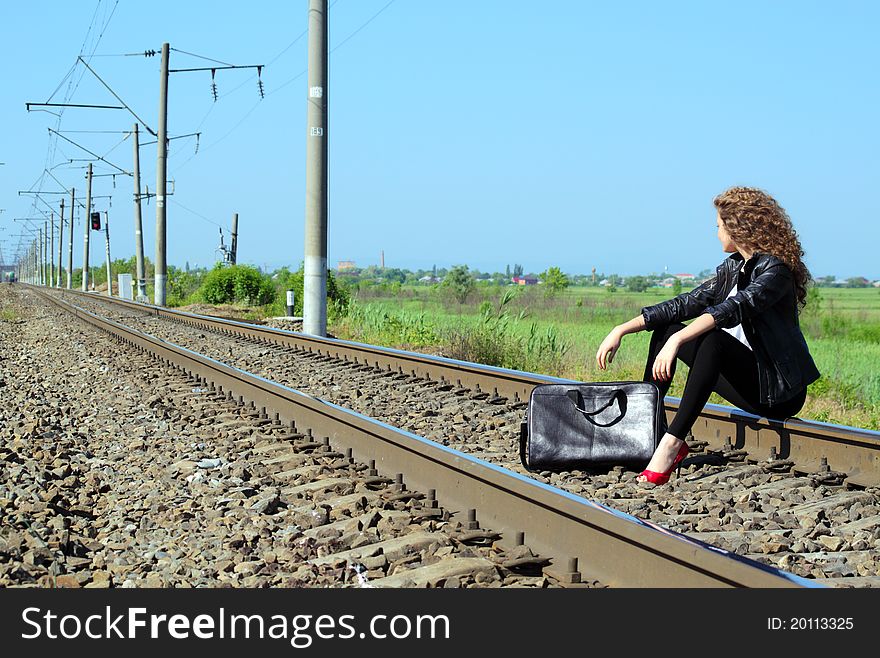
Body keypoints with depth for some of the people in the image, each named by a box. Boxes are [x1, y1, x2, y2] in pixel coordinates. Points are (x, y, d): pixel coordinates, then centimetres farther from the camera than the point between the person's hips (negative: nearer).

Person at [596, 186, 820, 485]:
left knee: (714, 339, -34)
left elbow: (733, 309, -33)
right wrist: (622, 330, 2)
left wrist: (677, 340, -45)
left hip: (778, 393, -9)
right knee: (664, 330, 6)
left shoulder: (775, 270, -15)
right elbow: (686, 304, 9)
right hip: (747, 380, 9)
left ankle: (672, 443, -36)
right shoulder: (732, 267, 11)